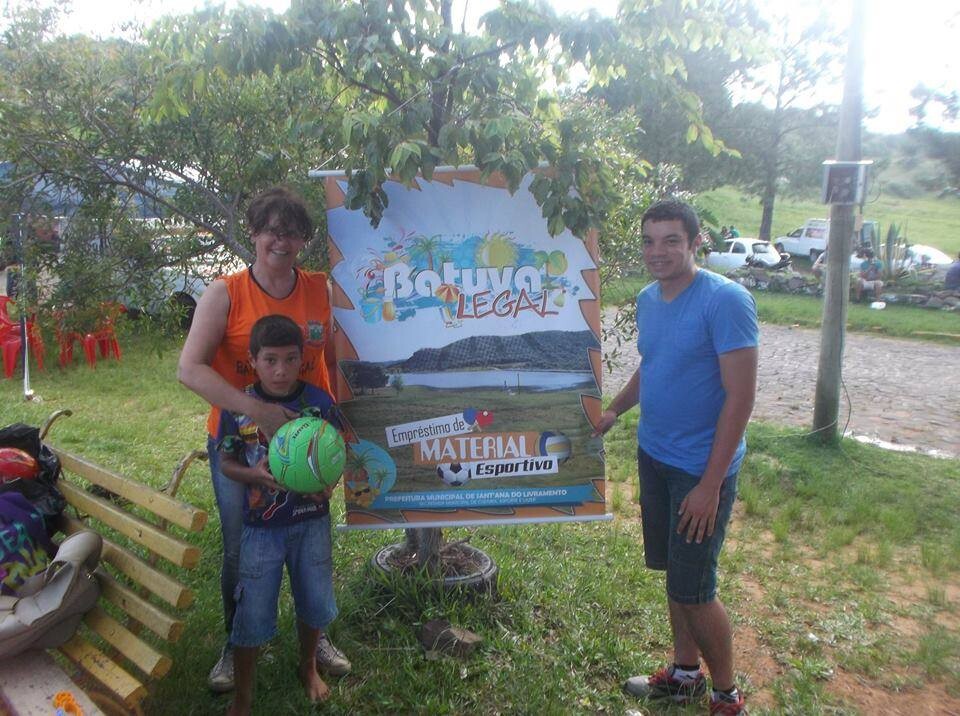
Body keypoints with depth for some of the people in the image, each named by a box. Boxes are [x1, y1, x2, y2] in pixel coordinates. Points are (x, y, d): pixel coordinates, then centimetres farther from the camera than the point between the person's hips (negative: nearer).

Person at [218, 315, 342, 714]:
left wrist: (328, 483, -20)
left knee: (315, 603, 17)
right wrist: (254, 475, -22)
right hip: (261, 527, -1)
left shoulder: (320, 402, -11)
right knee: (252, 616, 8)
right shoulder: (237, 407, -12)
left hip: (312, 522, 2)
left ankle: (308, 666, 47)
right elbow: (227, 461, -2)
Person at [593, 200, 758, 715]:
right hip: (653, 456, 7)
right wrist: (613, 411, 9)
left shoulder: (725, 300, -18)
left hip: (701, 468, -7)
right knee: (673, 572, 18)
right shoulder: (648, 299, 5)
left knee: (691, 589, 0)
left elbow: (740, 395, -20)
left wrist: (711, 483, -21)